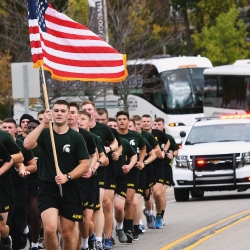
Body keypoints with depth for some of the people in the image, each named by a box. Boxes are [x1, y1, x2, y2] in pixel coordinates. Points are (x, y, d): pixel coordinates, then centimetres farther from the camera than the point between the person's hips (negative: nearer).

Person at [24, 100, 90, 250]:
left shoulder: (76, 137, 0)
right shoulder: (44, 134, 2)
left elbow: (85, 164, -2)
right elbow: (27, 145, -18)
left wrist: (67, 177, -16)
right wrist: (43, 124, -22)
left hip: (69, 190, 1)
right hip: (47, 188, -1)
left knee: (68, 233, 7)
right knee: (50, 229, -20)